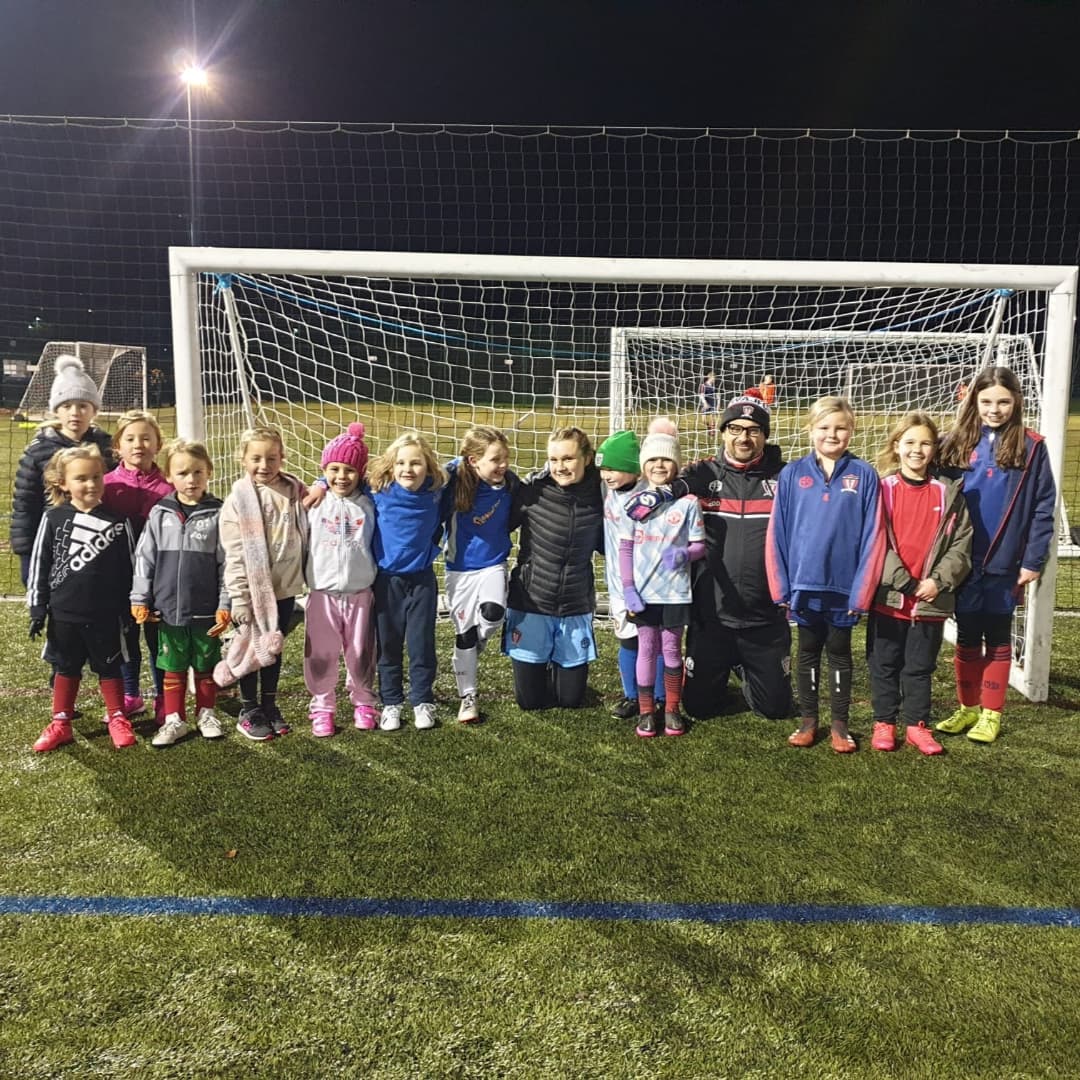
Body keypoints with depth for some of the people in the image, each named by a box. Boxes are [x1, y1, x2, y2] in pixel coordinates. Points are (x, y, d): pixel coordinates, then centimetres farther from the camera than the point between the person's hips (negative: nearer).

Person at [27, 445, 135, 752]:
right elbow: (39, 566, 1)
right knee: (65, 668, 14)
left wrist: (130, 610, 2)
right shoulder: (53, 519, -4)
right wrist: (37, 610, -1)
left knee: (109, 667, 10)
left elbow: (128, 568, 1)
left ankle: (117, 719, 23)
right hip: (64, 613, 1)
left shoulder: (117, 522, -4)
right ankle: (60, 724, 26)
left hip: (105, 614, -1)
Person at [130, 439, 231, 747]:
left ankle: (206, 714, 30)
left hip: (205, 610, -1)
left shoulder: (217, 514, -5)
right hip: (168, 609, 2)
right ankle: (174, 720, 24)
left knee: (206, 667, 13)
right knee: (172, 669, 12)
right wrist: (140, 600, 2)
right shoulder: (159, 514, 0)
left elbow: (227, 564, -5)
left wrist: (225, 605, -7)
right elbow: (144, 559, 4)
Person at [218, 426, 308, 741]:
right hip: (253, 592, -3)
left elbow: (305, 537, 13)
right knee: (252, 650, 9)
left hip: (285, 588, 3)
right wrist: (239, 599, -12)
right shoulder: (238, 501, -10)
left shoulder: (294, 492, 0)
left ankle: (270, 706, 31)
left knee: (274, 648, 16)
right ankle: (249, 712, 24)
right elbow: (235, 556, -11)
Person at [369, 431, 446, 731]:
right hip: (386, 580, 0)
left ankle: (422, 701, 22)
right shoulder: (378, 493, -11)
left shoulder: (435, 493, -9)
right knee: (388, 644, 11)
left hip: (422, 579, 0)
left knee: (421, 644, 6)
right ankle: (391, 703, 24)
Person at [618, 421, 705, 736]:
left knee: (671, 648, 9)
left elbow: (700, 546, 0)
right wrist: (628, 588, -6)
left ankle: (672, 709, 23)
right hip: (643, 592, 1)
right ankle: (645, 711, 19)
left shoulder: (687, 502, -4)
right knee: (646, 648, 8)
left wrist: (685, 554, -23)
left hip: (675, 592, -1)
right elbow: (625, 548, 1)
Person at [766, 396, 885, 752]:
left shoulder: (864, 475, -4)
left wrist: (862, 590, -9)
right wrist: (781, 586, -4)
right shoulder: (792, 475, -2)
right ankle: (808, 720, 28)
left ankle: (840, 724, 25)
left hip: (844, 584, -1)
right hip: (804, 583, 1)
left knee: (839, 653, 13)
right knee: (808, 653, 15)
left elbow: (872, 537, -6)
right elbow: (777, 533, -1)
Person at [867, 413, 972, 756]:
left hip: (931, 600, 1)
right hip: (887, 597, -1)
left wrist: (939, 580, -13)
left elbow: (961, 544, 0)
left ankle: (917, 724, 25)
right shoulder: (883, 489, -3)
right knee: (884, 664, 10)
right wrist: (904, 582, -14)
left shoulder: (948, 493, 3)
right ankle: (884, 722, 23)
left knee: (920, 666, 12)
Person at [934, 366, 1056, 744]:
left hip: (1005, 564, -2)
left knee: (997, 639, 10)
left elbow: (1043, 508, -3)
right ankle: (968, 708, 26)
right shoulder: (956, 443, 2)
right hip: (962, 564, 2)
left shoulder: (1031, 447, -3)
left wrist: (1033, 561, -7)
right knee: (966, 638, 12)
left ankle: (991, 714, 21)